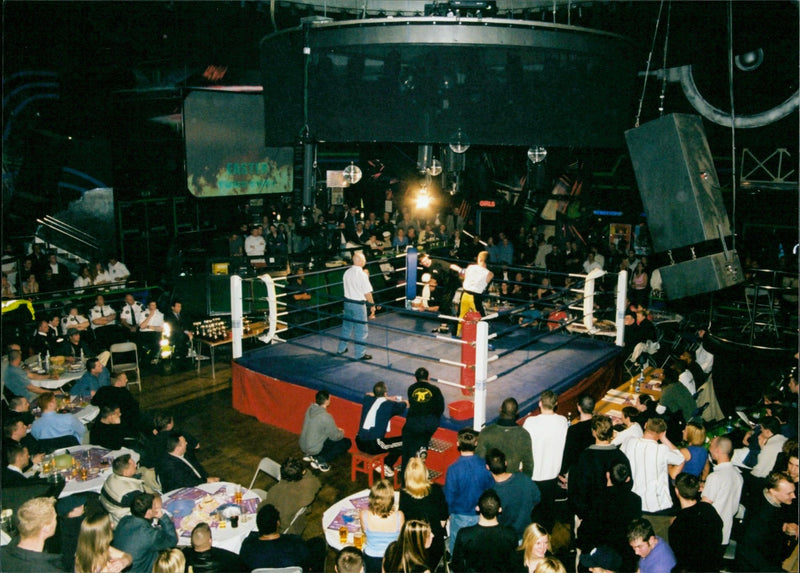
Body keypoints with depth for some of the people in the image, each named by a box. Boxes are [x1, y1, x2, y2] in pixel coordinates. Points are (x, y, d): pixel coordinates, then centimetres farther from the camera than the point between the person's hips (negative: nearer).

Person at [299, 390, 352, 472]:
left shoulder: (310, 409, -3)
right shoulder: (326, 417, -26)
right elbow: (335, 437, -12)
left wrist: (336, 430, 16)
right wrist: (341, 433, 10)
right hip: (314, 449, -8)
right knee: (347, 442, 0)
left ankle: (311, 455, 15)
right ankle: (320, 461, -6)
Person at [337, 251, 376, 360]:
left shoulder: (347, 273, 1)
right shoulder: (362, 275, -19)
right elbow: (367, 293, -16)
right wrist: (372, 305, -8)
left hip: (347, 301, 7)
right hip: (359, 304, -7)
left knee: (346, 326, 21)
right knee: (361, 329, 4)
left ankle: (341, 348, 32)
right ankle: (360, 354, 10)